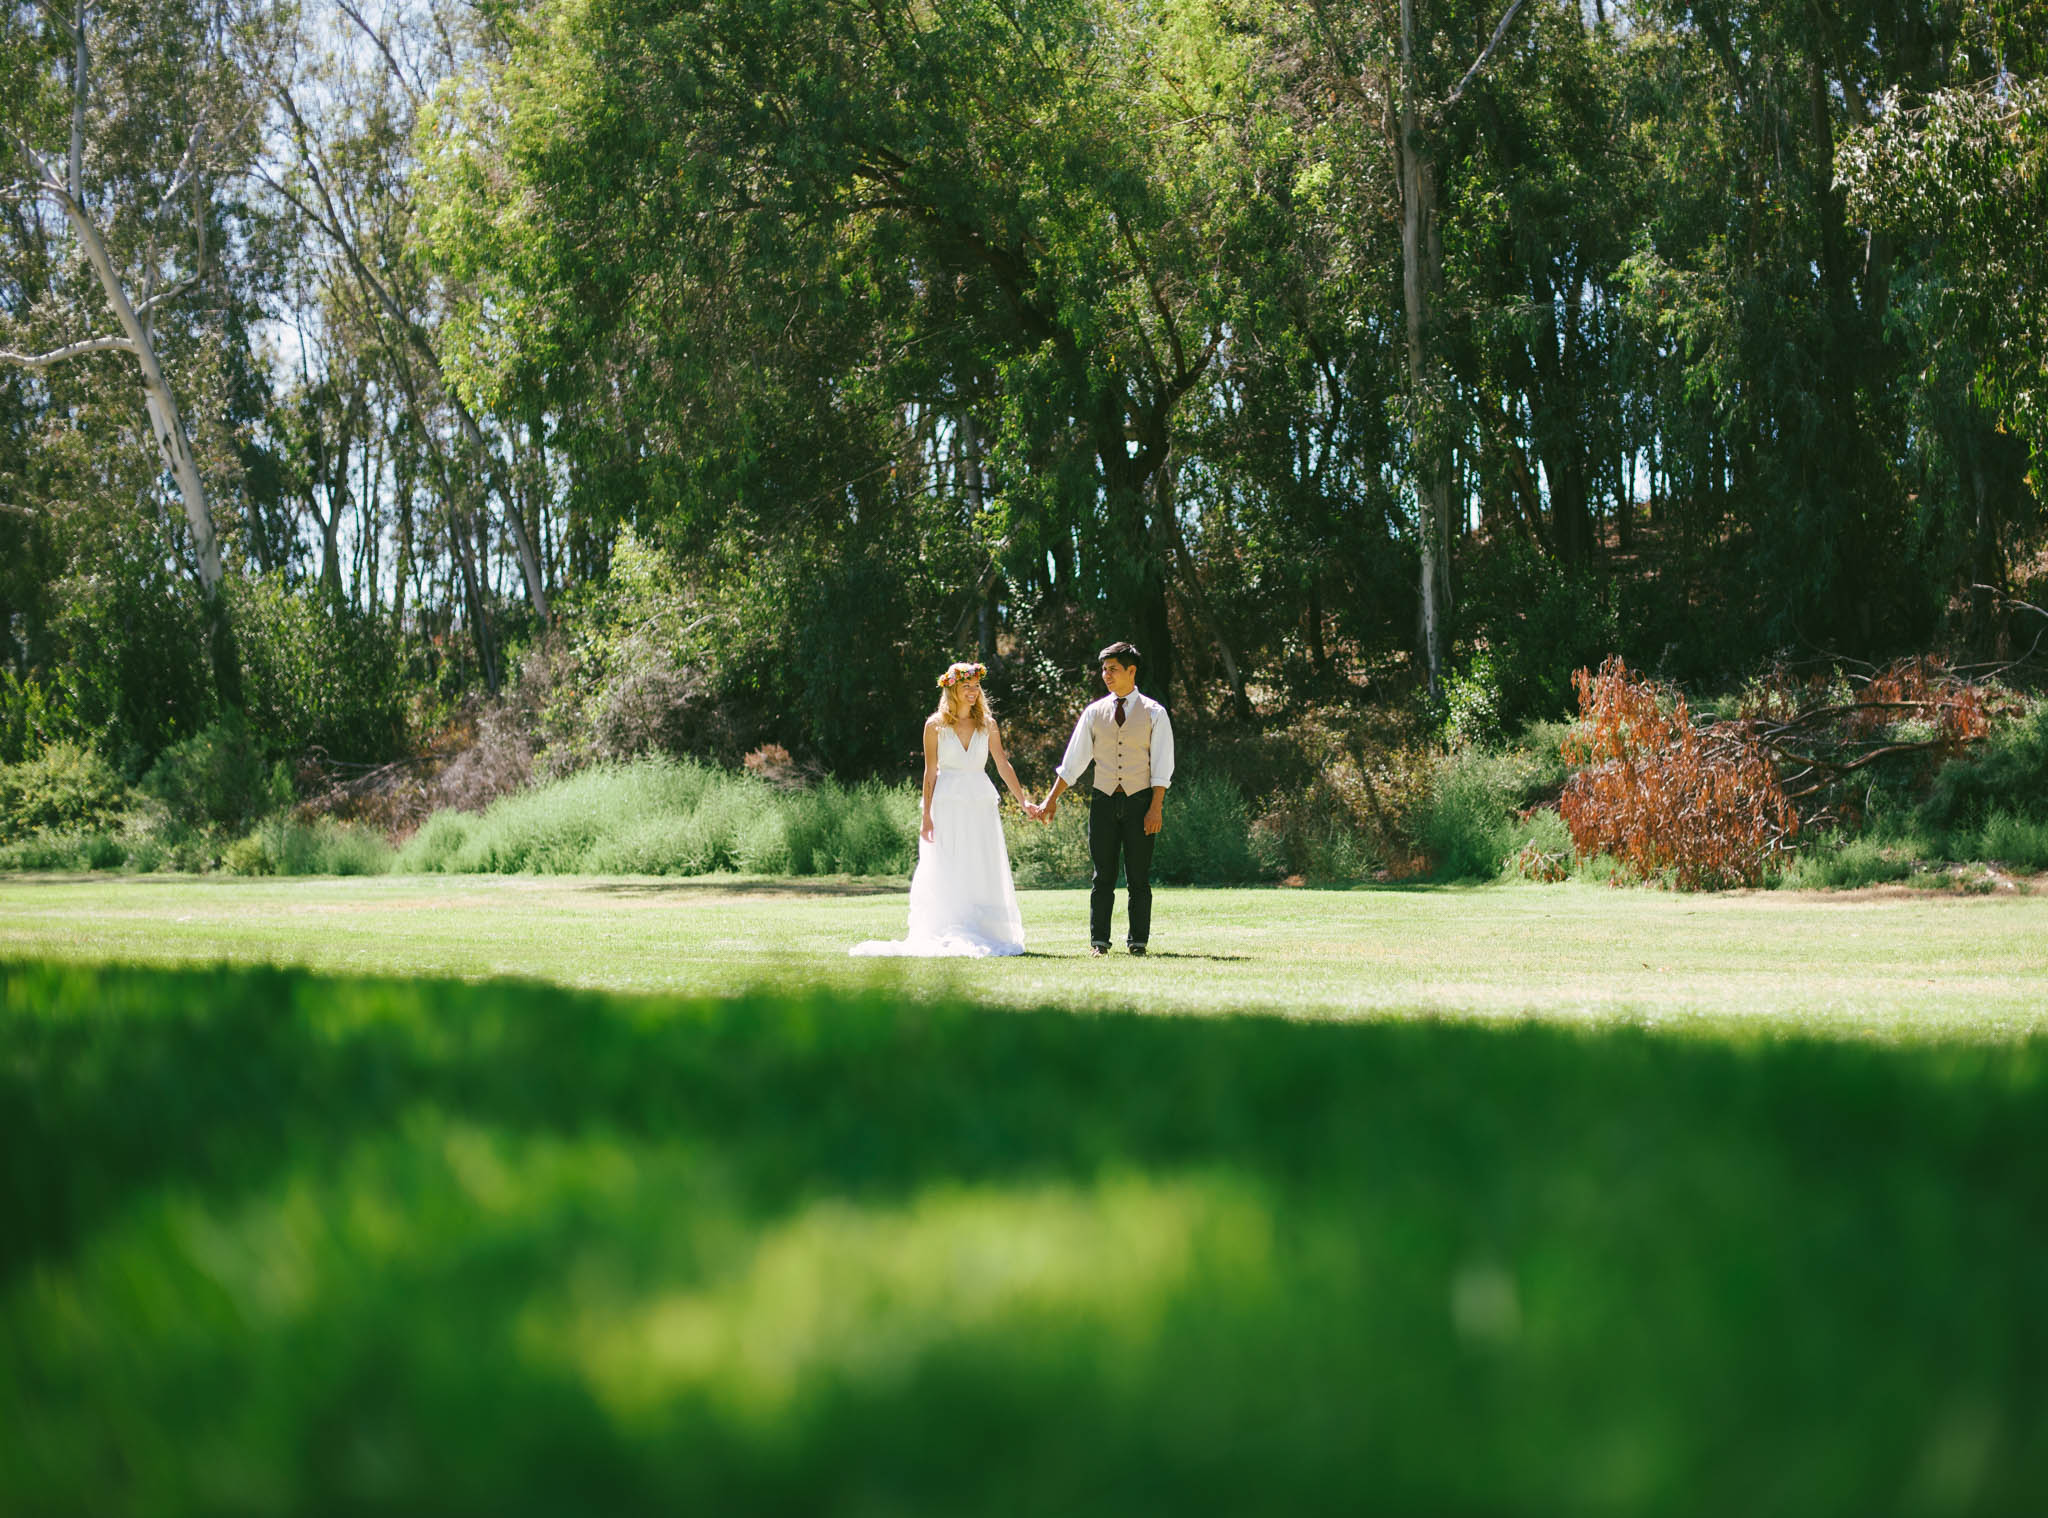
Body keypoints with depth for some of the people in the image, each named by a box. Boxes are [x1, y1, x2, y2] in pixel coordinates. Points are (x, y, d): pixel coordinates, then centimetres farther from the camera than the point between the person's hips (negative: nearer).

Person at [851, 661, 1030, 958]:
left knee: (983, 874, 1)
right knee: (947, 875, -3)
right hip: (947, 807, -2)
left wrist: (1025, 802, -1)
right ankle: (950, 936, -4)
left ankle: (983, 935, 6)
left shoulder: (987, 724, 7)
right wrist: (926, 816, -3)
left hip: (980, 805, 2)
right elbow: (930, 772, 2)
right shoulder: (935, 725, 1)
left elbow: (1003, 766, 6)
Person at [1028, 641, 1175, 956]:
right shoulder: (1094, 712, 7)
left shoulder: (1153, 713, 0)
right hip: (1104, 800, 2)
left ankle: (1138, 941, 7)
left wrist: (1156, 807, -11)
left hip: (1139, 800, -2)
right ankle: (1099, 941, 6)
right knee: (1103, 876, 3)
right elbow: (1073, 760, 9)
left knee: (1138, 878, 1)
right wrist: (1051, 799, 5)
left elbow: (1161, 765, -3)